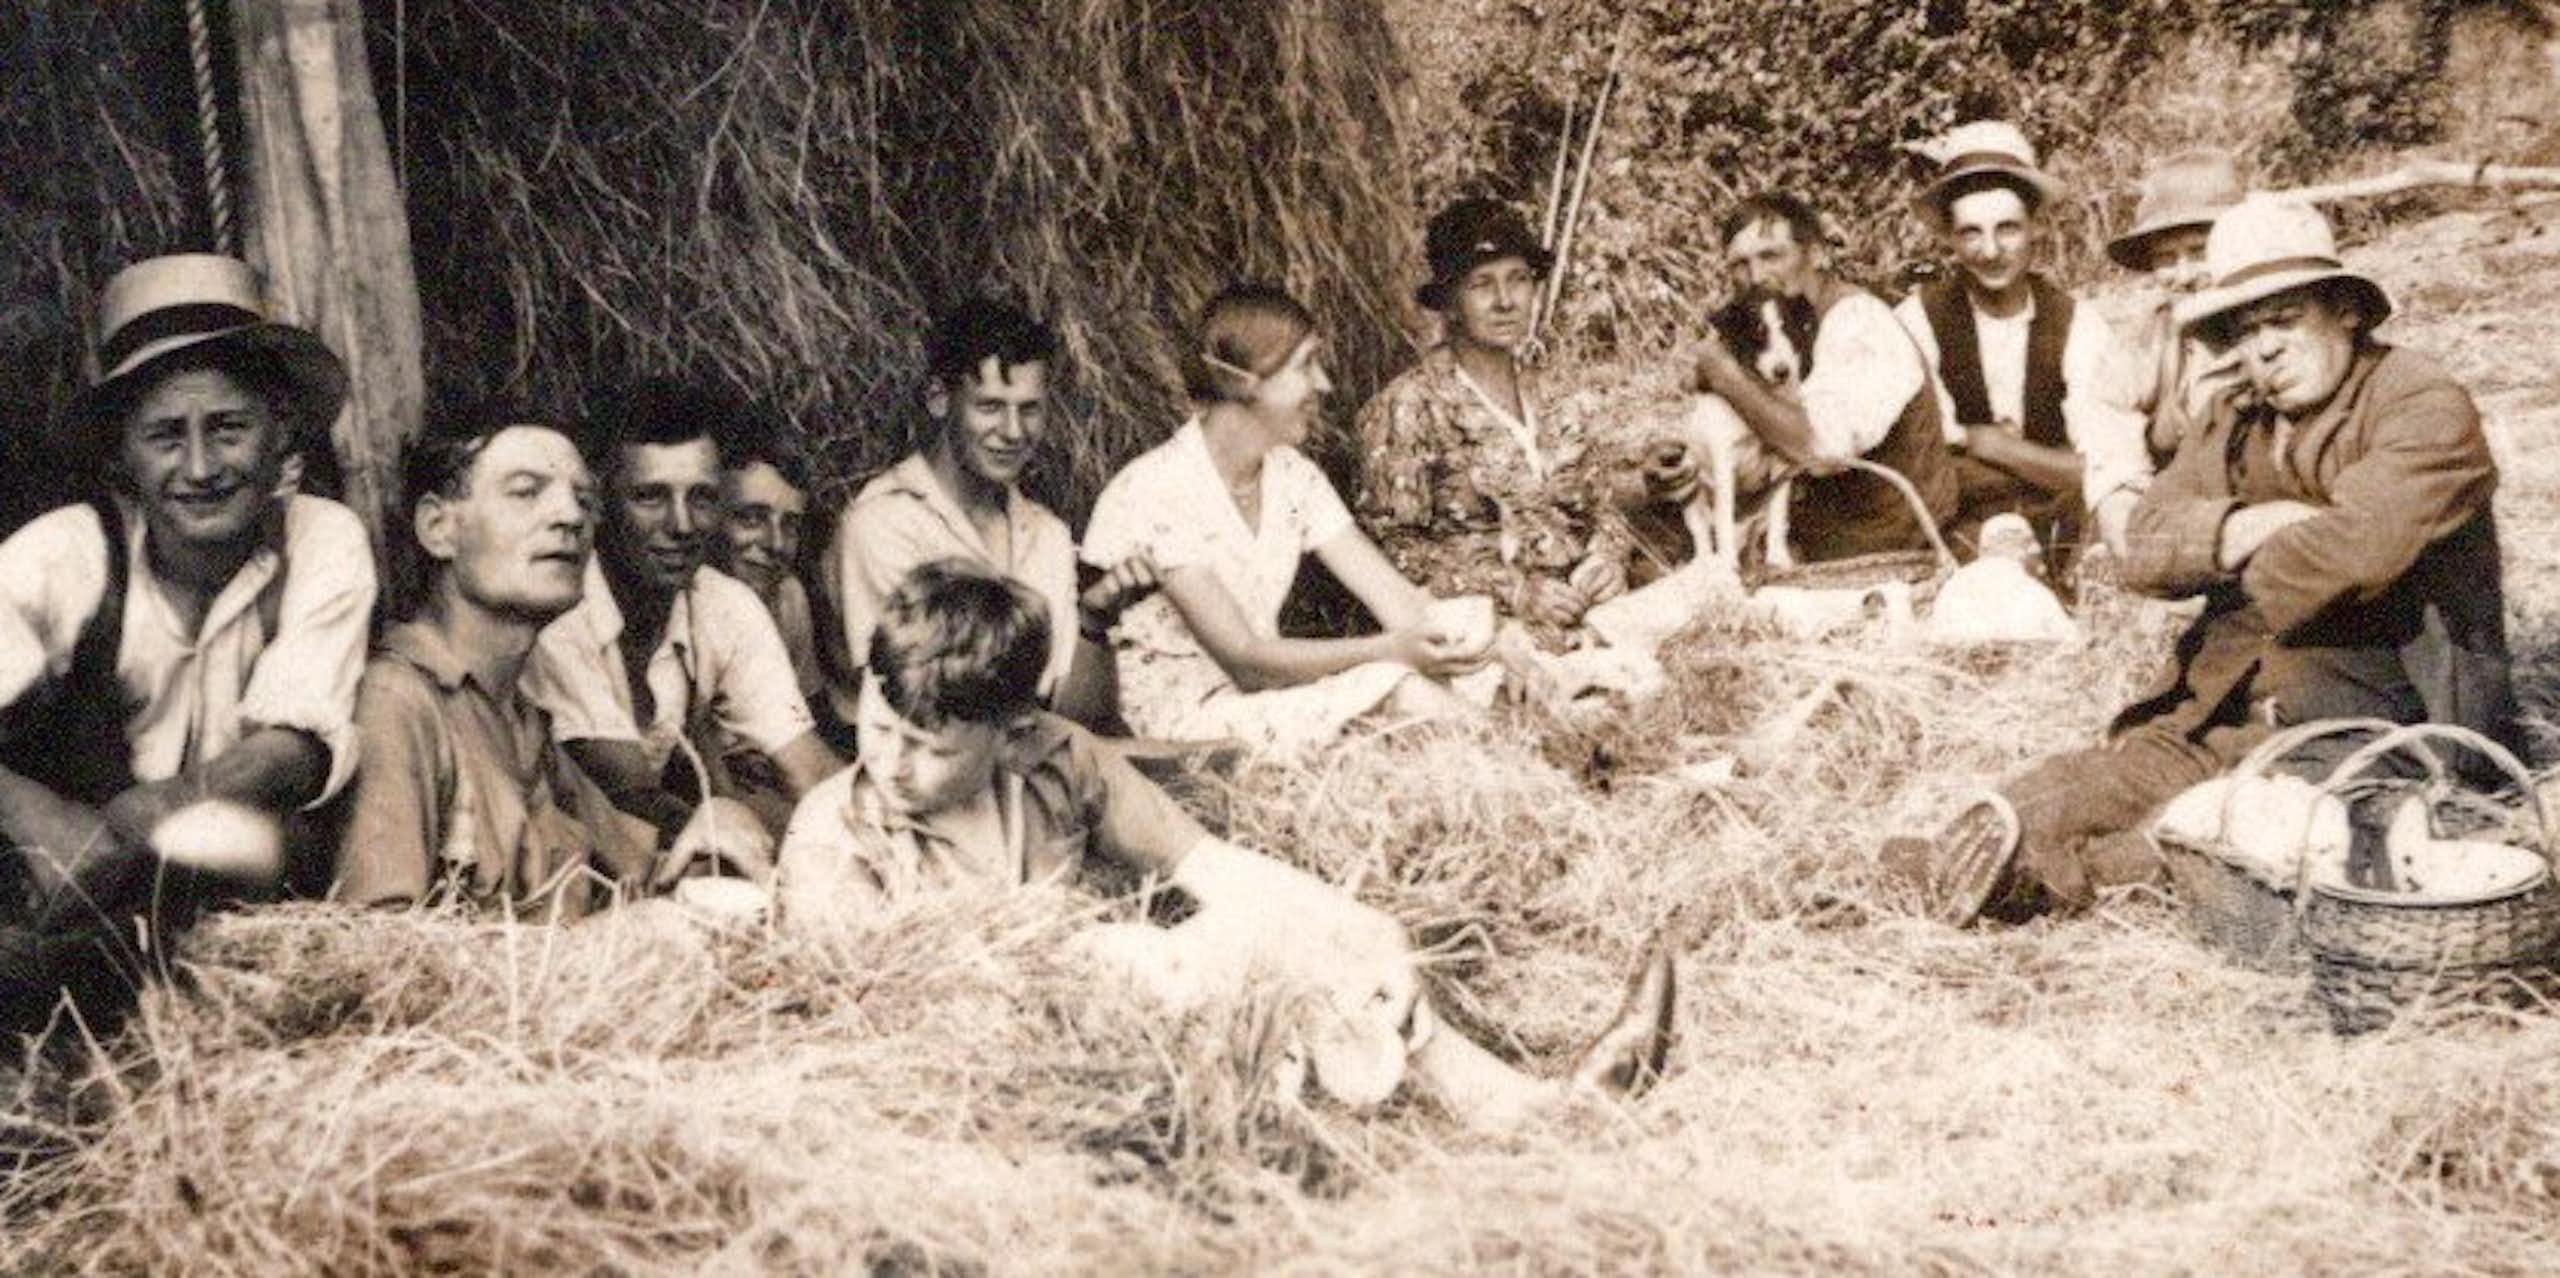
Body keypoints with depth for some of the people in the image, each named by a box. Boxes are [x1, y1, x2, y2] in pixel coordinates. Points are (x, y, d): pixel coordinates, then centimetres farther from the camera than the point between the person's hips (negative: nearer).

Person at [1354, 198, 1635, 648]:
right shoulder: (1407, 406, -3)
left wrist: (1607, 556, -1)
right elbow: (1391, 544, -7)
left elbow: (1599, 504, 22)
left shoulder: (1545, 394, 16)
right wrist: (1514, 590, -15)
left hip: (1579, 607, 7)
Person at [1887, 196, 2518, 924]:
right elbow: (2146, 547, 5)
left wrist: (2243, 560, -4)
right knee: (2152, 753, -25)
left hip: (2393, 699, -6)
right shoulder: (2236, 421, 16)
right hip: (2253, 687, 6)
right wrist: (2242, 529, -15)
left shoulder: (2425, 407, -6)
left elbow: (2355, 547, -23)